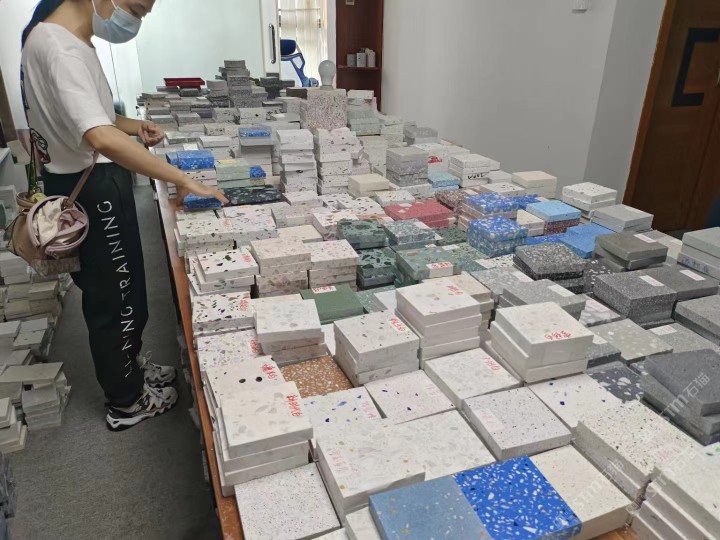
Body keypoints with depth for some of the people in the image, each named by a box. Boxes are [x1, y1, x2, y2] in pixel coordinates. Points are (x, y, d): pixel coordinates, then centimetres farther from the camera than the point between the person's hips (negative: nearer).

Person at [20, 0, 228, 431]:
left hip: (96, 183, 10)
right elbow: (101, 138, -39)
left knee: (120, 289, 22)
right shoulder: (60, 47, -24)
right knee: (114, 296, 5)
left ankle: (130, 367, 42)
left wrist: (134, 127, 6)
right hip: (92, 189, -10)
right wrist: (181, 180, -38)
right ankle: (127, 402, 24)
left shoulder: (66, 38, 9)